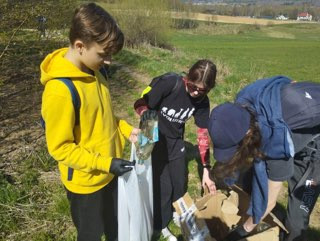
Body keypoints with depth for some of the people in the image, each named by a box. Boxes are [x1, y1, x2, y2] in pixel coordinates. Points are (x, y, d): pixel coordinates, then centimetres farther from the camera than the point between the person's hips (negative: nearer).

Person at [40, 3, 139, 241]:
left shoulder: (93, 71, -4)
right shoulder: (59, 90, -30)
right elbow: (60, 148, -23)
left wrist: (126, 129, -3)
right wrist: (105, 163, -24)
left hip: (110, 171, 7)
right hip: (86, 181, -7)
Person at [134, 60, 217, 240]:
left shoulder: (202, 102, -13)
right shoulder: (169, 82, -29)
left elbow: (203, 134, -6)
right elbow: (140, 104, -19)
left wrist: (206, 170, -7)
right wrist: (147, 113, -44)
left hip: (175, 142, 5)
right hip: (153, 140, -5)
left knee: (180, 184, 16)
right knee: (163, 187, 1)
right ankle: (161, 226, 29)